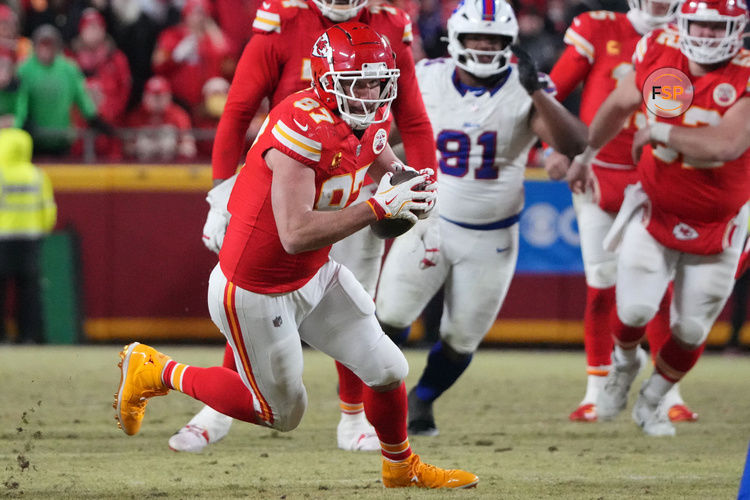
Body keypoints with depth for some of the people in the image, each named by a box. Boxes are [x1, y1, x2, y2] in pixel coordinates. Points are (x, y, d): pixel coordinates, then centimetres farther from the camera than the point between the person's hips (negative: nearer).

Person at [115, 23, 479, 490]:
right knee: (282, 413, 9)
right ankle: (157, 371, 23)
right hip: (255, 293, -8)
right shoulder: (304, 128, -32)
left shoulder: (369, 121, -4)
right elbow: (296, 234, -38)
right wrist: (377, 208, -38)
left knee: (388, 371, 6)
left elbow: (385, 164, 20)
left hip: (314, 277, 8)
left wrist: (414, 184, -5)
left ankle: (402, 466, 34)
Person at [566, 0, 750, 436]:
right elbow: (618, 106, 11)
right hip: (656, 211, 1)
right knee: (636, 308, -13)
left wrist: (660, 130, -24)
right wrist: (585, 155, 24)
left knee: (692, 329, 6)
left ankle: (652, 403, 33)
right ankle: (624, 365, 22)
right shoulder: (658, 52, -9)